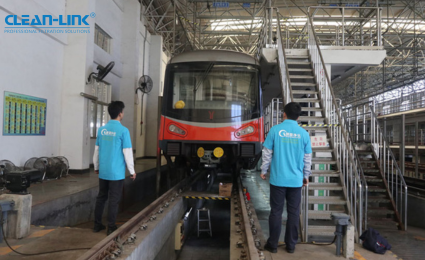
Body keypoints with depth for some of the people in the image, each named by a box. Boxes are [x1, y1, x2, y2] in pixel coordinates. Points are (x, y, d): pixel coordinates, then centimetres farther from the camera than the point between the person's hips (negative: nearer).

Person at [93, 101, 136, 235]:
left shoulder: (101, 129, 4)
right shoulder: (123, 130, -13)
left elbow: (97, 150, 10)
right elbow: (127, 152, -12)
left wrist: (96, 167, 23)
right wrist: (132, 171, -2)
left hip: (103, 171, 6)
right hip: (116, 172, -5)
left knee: (101, 197, 16)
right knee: (113, 200, 4)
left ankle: (97, 225, 26)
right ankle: (111, 228, 13)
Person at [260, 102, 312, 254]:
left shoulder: (275, 130, -6)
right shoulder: (304, 133, 0)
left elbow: (267, 153, -3)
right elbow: (307, 158, 6)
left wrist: (264, 170, 10)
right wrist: (306, 176, 18)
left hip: (278, 179, -1)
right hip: (296, 180, 2)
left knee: (276, 212, 7)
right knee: (293, 213, 11)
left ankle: (273, 244, 16)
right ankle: (291, 245, 20)